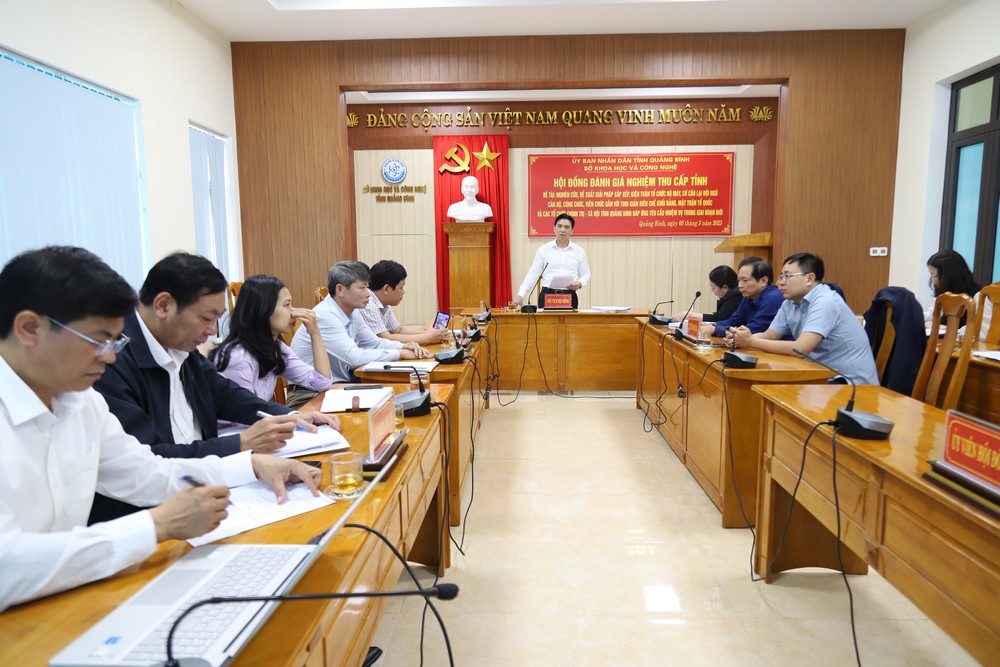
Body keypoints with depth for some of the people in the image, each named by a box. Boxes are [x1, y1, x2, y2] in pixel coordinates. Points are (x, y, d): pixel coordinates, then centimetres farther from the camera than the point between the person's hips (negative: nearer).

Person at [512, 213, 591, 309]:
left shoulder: (579, 251, 8)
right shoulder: (544, 249, 4)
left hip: (569, 296, 1)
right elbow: (533, 274, 3)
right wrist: (521, 294, -8)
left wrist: (580, 283, -12)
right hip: (547, 295, -1)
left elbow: (586, 274, 11)